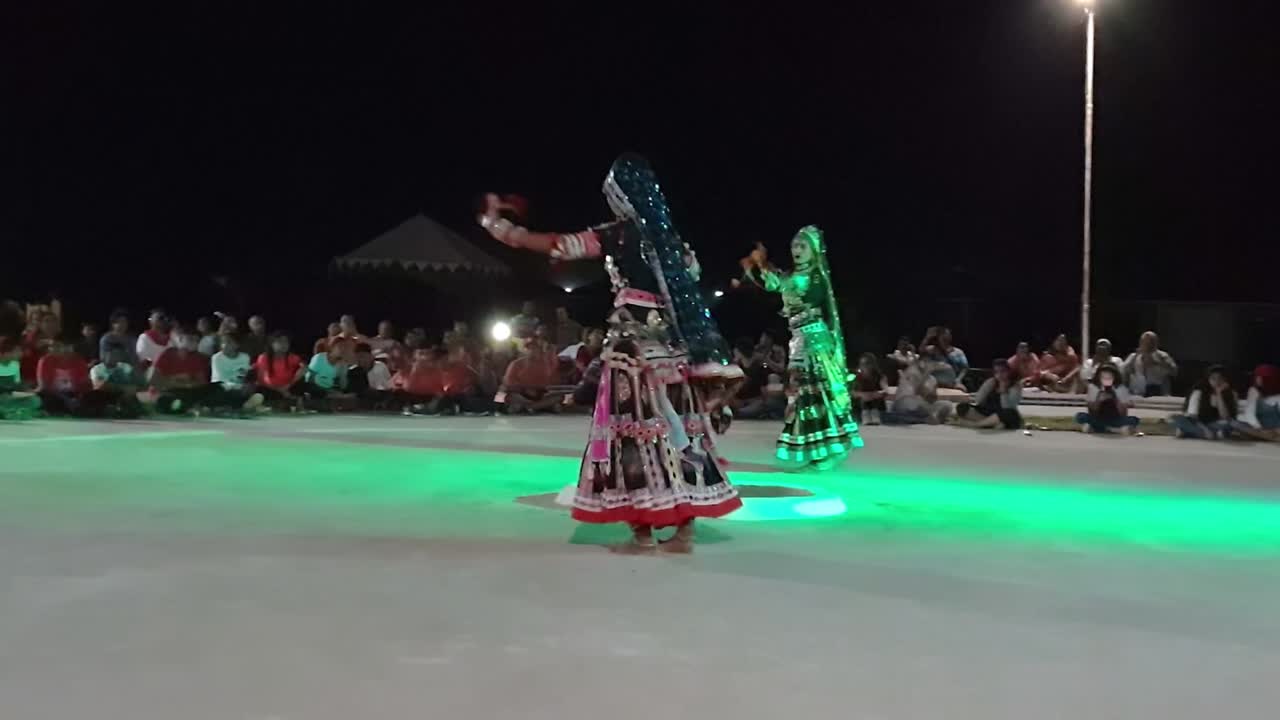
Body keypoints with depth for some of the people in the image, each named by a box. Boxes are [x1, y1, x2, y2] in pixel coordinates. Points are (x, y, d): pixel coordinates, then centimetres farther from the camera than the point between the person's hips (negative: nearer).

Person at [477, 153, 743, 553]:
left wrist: (497, 223, 4)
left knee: (636, 423, -2)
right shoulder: (668, 234, 11)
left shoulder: (615, 235, -7)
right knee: (676, 423, 5)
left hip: (635, 340, -6)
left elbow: (553, 246, -6)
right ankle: (684, 528, 8)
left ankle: (643, 531, -2)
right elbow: (692, 276, 18)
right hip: (672, 341, 6)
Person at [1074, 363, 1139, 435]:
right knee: (1080, 416, -28)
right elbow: (1091, 412, -10)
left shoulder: (1121, 389, -9)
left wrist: (1115, 399, -27)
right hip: (1098, 420, 0)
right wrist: (1098, 400, -26)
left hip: (1115, 421, 0)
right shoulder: (1093, 387, -8)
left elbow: (1123, 414, -13)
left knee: (1133, 420, -29)